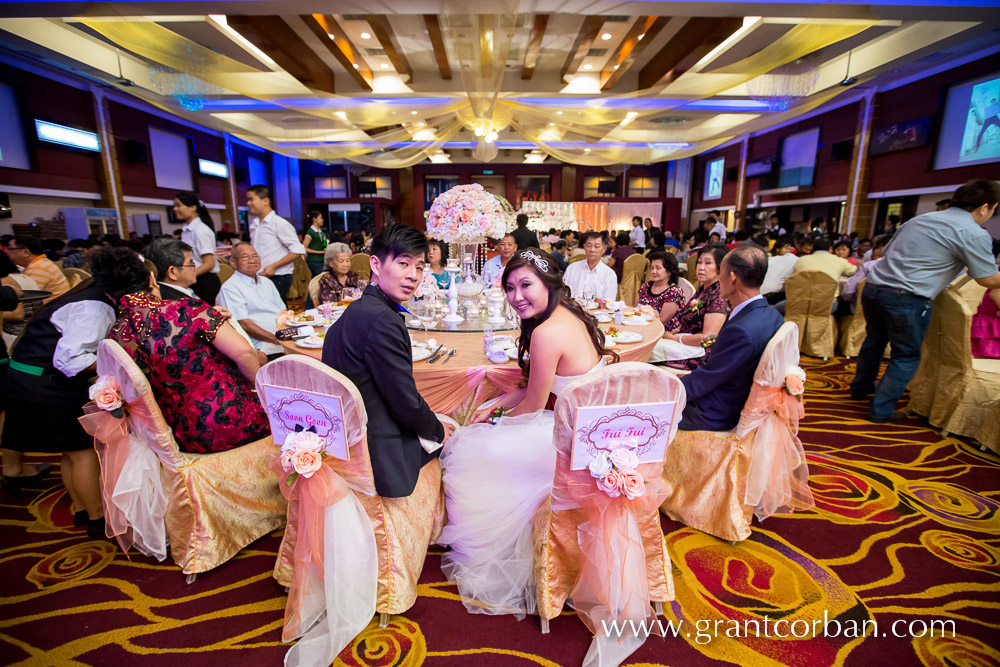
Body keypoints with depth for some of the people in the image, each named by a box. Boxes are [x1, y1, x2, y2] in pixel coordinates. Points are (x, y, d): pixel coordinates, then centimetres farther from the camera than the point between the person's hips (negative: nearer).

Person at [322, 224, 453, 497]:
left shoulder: (357, 310, 6)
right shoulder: (382, 321, -26)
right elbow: (407, 401, -21)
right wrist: (437, 431, -1)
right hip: (378, 459, -9)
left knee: (445, 424, 22)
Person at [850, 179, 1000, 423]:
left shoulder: (921, 218, 17)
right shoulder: (974, 234, -3)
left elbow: (888, 250, 25)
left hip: (873, 287, 7)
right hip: (906, 298, -7)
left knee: (874, 341, 25)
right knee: (906, 355, 9)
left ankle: (860, 387, 41)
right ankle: (881, 410, 12)